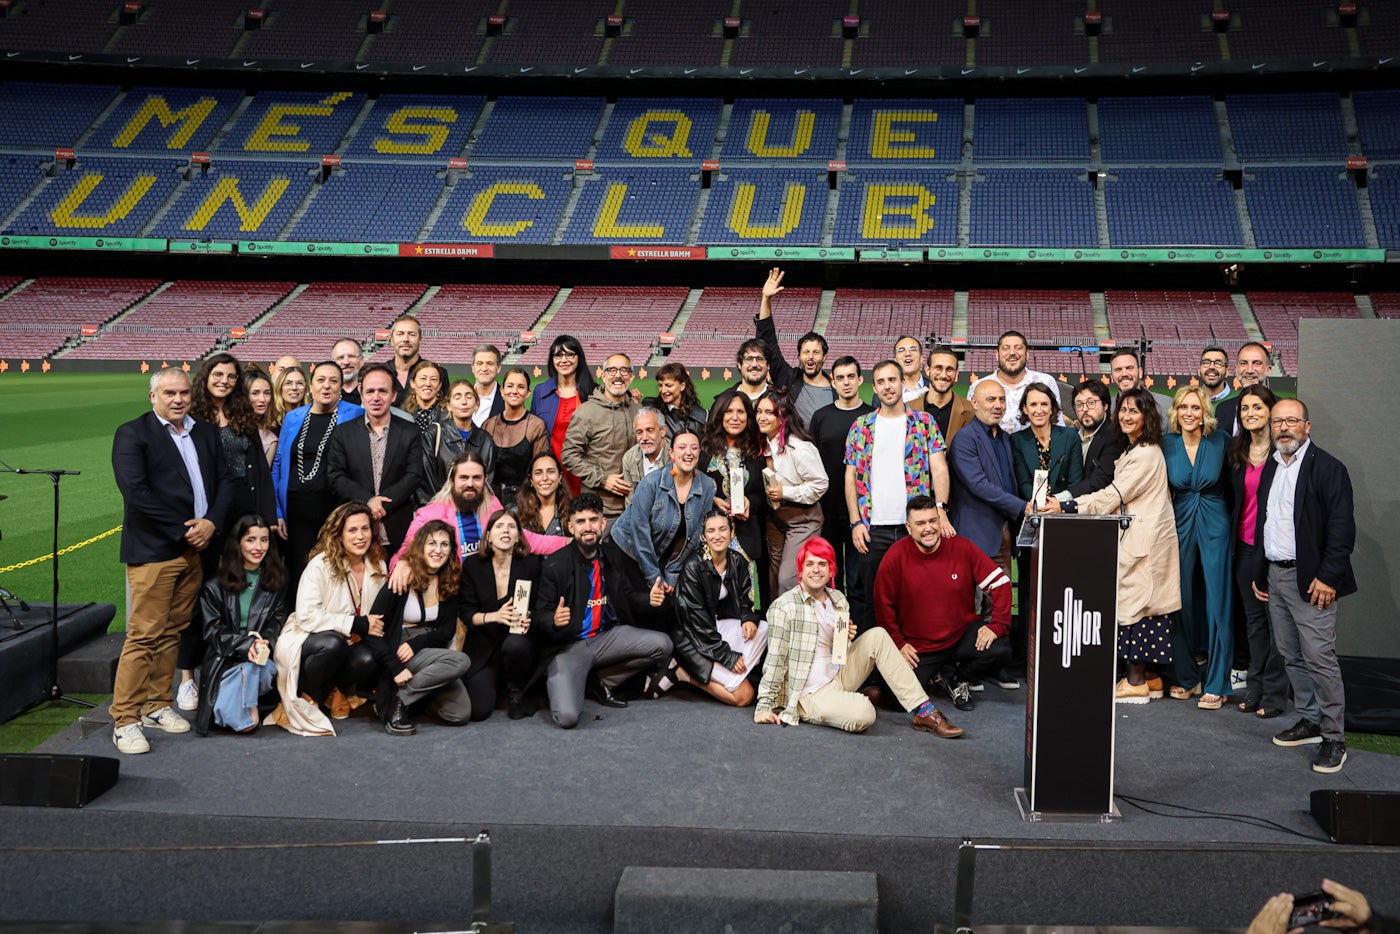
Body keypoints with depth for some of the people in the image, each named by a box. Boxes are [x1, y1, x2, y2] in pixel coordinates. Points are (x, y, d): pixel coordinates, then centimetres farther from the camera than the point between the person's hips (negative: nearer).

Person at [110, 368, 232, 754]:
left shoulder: (206, 433, 15)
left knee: (172, 632, 11)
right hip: (154, 550, -6)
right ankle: (125, 720, -1)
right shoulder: (132, 434, -3)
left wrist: (211, 522, -7)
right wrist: (183, 531, -13)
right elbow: (136, 492, -13)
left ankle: (157, 705, 21)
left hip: (196, 548, 6)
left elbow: (224, 481, 11)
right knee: (144, 635, -6)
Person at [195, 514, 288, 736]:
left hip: (262, 657, 2)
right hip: (225, 659, -2)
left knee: (250, 667, -35)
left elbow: (277, 620, 7)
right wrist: (246, 644, -20)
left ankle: (250, 708, -6)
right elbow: (213, 630, -3)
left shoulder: (276, 581, 11)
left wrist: (262, 642, -16)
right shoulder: (215, 586, 3)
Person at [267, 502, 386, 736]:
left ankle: (332, 693, 1)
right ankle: (305, 699, -12)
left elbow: (377, 618, 10)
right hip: (305, 641, -4)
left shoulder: (378, 566, 2)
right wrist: (356, 624, -25)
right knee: (333, 645, -39)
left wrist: (362, 632, -13)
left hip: (347, 643, 4)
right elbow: (306, 617, -22)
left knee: (369, 661, -30)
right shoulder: (321, 565, -15)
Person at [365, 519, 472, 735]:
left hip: (427, 649, 6)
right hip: (398, 652, -5)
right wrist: (396, 668, -23)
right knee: (460, 661, -30)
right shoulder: (402, 580, -12)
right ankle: (396, 701, -20)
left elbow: (447, 630, 4)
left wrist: (416, 644, -15)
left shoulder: (448, 583, 4)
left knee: (461, 714, -13)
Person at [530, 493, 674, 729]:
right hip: (567, 646, -5)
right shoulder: (555, 565, -13)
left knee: (662, 645, -14)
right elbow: (539, 617, -8)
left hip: (607, 636, 6)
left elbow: (626, 598, 16)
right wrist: (554, 620, -32)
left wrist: (648, 598, -6)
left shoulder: (611, 555, 4)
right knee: (567, 717, -26)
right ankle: (567, 685, 14)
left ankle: (601, 681, 6)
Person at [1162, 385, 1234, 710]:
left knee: (1217, 603, -2)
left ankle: (1216, 685, 4)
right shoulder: (1166, 445, 0)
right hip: (1179, 525, 2)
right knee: (1181, 602, 6)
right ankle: (1186, 676, 20)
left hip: (1214, 526, -2)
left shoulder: (1221, 441, -5)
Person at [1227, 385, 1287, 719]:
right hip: (1245, 544, 6)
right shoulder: (1237, 450, 10)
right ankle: (1255, 688, 21)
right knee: (1253, 617, 13)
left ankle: (1274, 693, 7)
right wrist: (1232, 535, 10)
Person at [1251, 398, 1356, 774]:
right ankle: (1309, 721, 25)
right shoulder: (1270, 469, 15)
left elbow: (1342, 528, -13)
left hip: (1310, 579, -8)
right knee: (1291, 657, 13)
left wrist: (1328, 577, -18)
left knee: (1320, 659, -8)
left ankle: (1334, 738, -1)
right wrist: (1259, 572, 18)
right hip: (1275, 576, 8)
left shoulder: (1328, 468, -9)